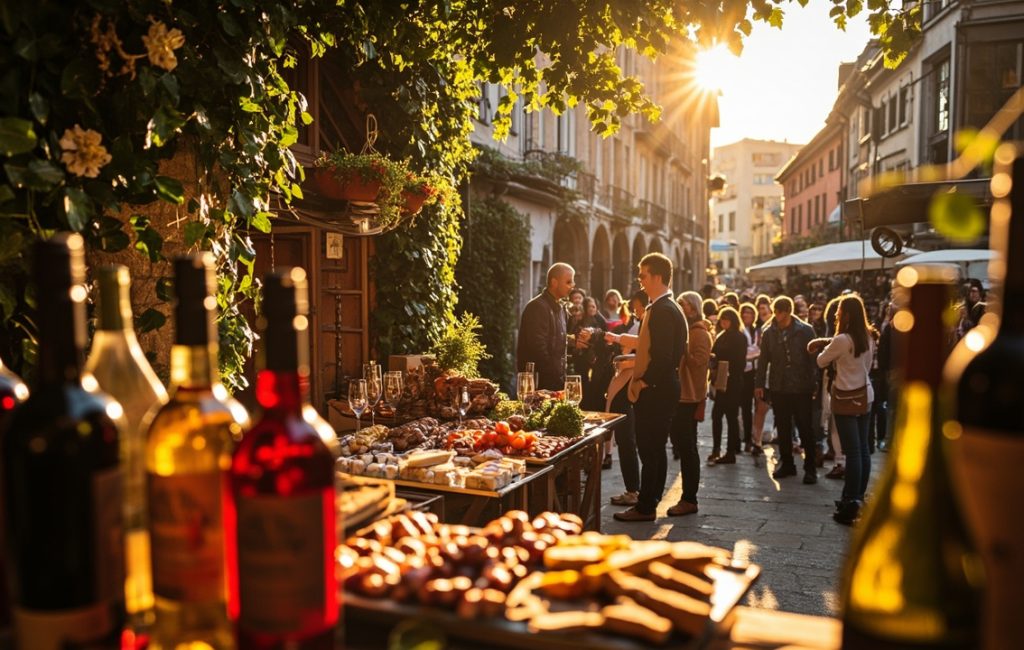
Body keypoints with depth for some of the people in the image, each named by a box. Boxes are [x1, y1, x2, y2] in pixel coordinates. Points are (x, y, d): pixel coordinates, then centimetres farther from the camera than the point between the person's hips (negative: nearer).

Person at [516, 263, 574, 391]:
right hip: (541, 381, -9)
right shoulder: (537, 307, -15)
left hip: (556, 379, 9)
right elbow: (538, 348, -20)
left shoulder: (559, 307, 15)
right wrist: (555, 375, -17)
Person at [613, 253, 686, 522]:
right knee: (655, 448, 16)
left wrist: (642, 382, -16)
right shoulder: (666, 307, 14)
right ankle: (649, 503, 26)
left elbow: (663, 355, -24)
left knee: (649, 450, -2)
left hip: (654, 390, -10)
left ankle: (645, 508, 6)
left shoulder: (662, 310, -18)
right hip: (660, 388, 10)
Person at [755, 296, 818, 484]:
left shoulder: (805, 331, -6)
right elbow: (763, 360, 7)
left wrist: (812, 385, -11)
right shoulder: (769, 332, 4)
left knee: (805, 428, 3)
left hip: (801, 388, -3)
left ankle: (810, 467, 12)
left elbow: (812, 358, -6)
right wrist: (760, 384, 3)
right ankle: (786, 463, 23)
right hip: (779, 388, 3)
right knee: (783, 428, 11)